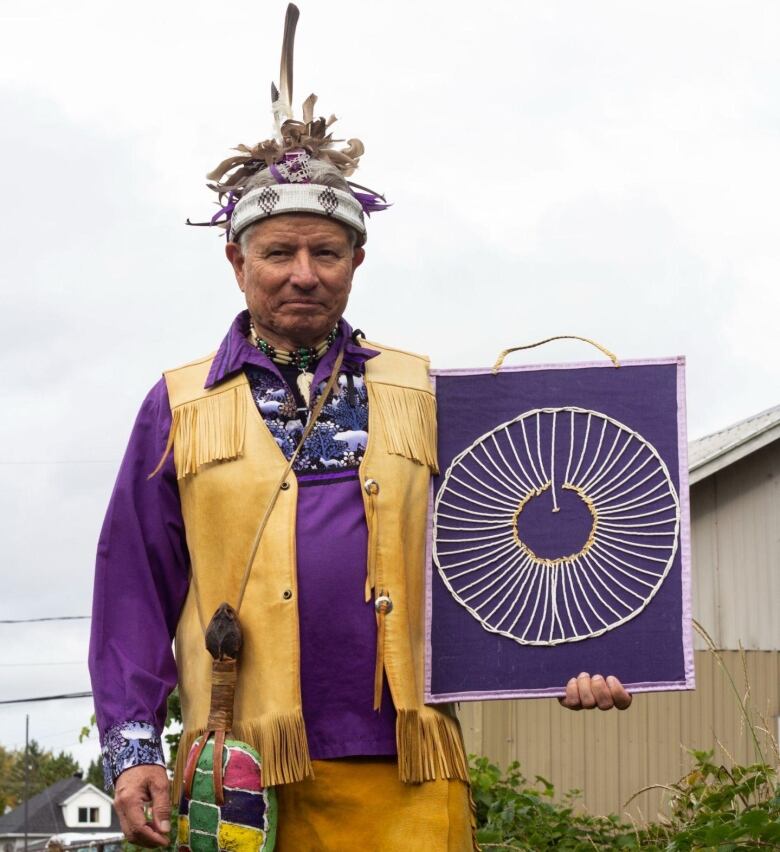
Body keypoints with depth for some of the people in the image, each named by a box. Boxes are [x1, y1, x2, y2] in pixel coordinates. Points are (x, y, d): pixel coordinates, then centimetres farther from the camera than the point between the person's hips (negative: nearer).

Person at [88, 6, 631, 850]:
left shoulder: (420, 394, 14)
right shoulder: (180, 407, 12)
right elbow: (134, 583, 10)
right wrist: (132, 746, 0)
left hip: (406, 777, 1)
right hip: (241, 778, 0)